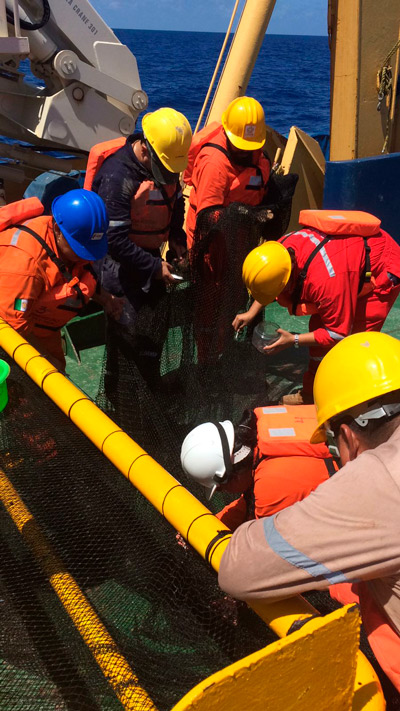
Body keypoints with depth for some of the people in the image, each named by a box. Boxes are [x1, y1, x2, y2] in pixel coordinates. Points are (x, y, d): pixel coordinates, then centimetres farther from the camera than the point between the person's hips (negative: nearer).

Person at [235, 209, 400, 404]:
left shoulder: (326, 279, -43)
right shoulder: (283, 248, -19)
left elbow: (338, 333, -29)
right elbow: (267, 283, 7)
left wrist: (294, 340, -26)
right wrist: (251, 313, 0)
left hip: (383, 271, -8)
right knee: (318, 324, 8)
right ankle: (311, 394, 22)